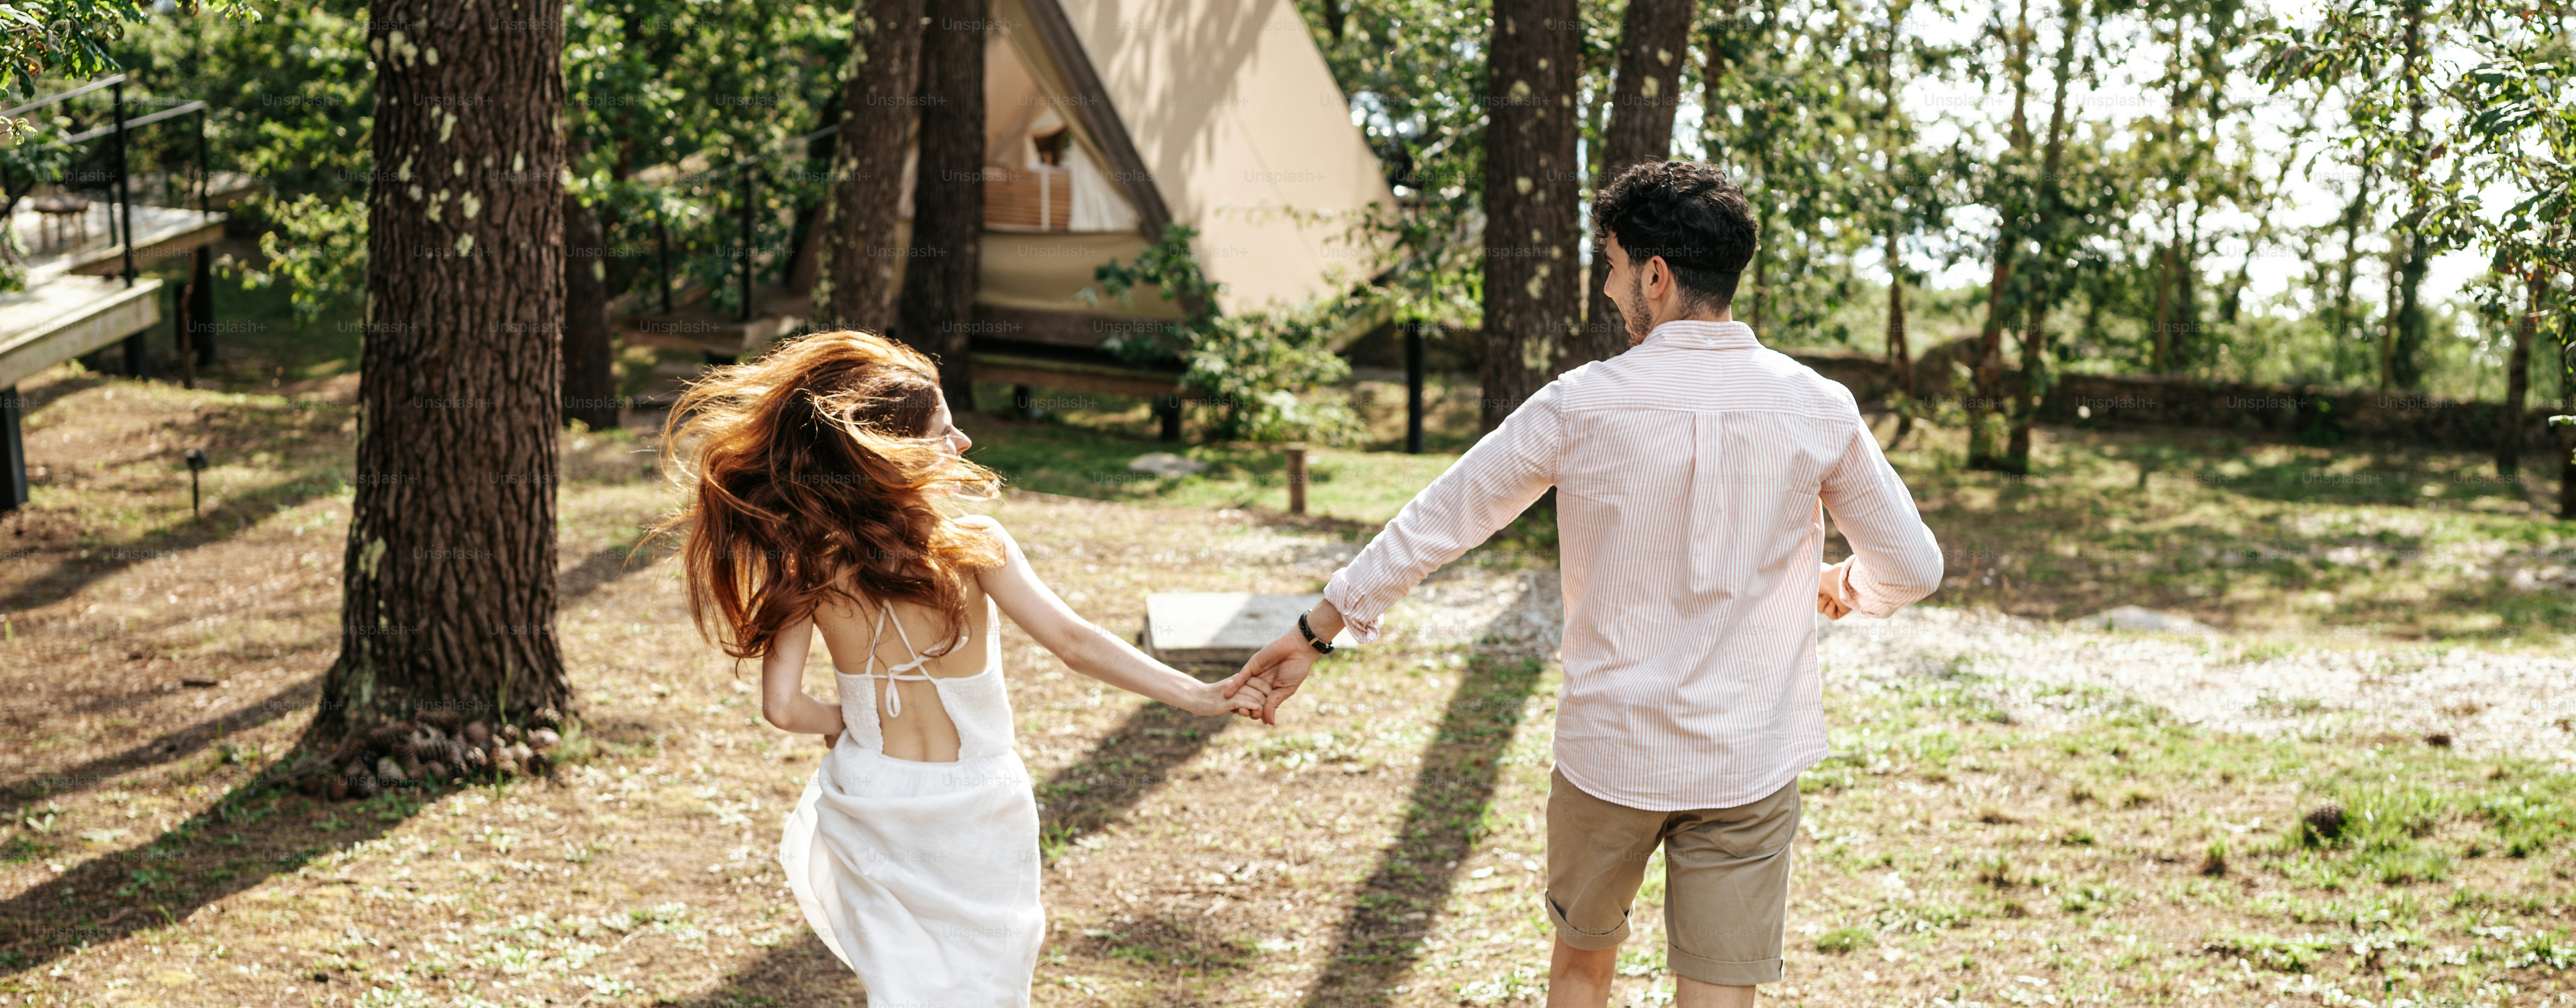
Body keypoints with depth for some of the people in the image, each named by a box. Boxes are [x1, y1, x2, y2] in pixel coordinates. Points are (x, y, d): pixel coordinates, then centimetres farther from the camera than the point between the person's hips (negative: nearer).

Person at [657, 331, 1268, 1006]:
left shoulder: (809, 564, -13)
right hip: (972, 816, -2)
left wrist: (842, 725, 9)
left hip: (867, 800, 2)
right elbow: (1075, 643, -23)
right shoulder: (970, 544, -21)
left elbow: (782, 705, -13)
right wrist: (1199, 697, -18)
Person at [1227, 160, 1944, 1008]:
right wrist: (1841, 586, 25)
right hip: (1752, 763, 1)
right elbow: (1914, 567, 2)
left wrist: (1314, 633, 7)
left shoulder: (1581, 405, -10)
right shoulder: (1819, 408, -6)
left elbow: (1434, 525, -3)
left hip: (1608, 752, 0)